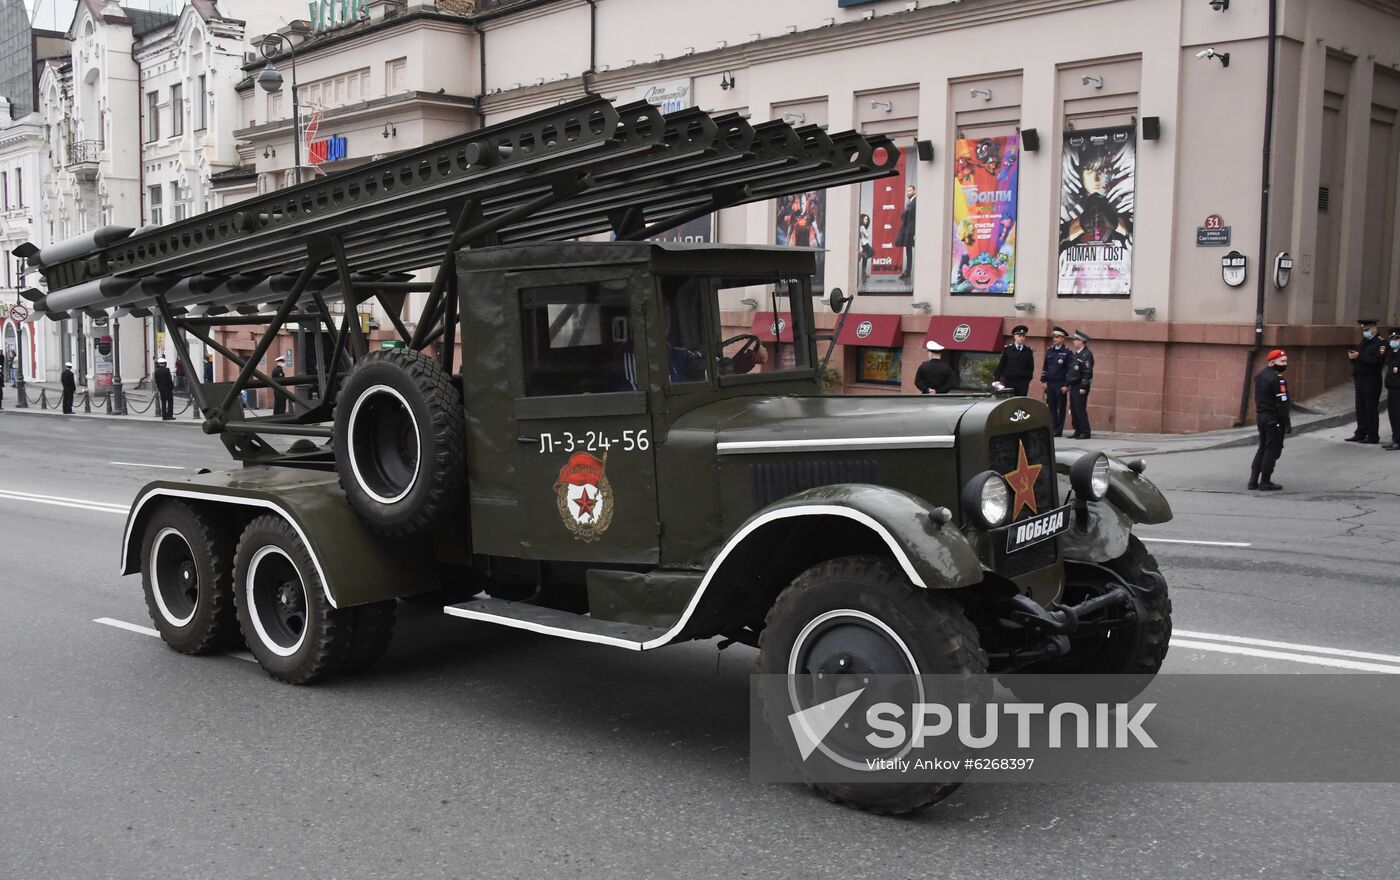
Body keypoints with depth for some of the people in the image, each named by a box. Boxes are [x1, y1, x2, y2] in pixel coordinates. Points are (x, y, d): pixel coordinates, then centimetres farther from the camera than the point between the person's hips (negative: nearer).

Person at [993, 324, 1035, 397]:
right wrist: (996, 379, -3)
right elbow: (1001, 365, 2)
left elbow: (1031, 367, 11)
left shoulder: (1028, 351, 7)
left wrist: (1028, 378, 2)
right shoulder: (1007, 350, 3)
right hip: (1009, 382, -1)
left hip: (1023, 383, 1)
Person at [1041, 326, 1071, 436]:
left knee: (1060, 408, 1)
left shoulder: (1067, 352, -3)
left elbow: (1069, 369, -7)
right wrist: (1043, 380, 7)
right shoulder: (1049, 351, 12)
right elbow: (1044, 367, 15)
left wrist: (1066, 385, -12)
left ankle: (1058, 430, 4)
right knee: (1051, 407, 7)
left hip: (1060, 385, -5)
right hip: (1049, 384, 5)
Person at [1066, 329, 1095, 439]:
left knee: (1080, 410, -7)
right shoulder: (1076, 354, 17)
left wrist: (1083, 387, -21)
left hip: (1080, 387, -9)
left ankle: (1085, 433, -2)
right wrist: (1067, 384, 17)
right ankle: (1078, 431, 17)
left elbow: (1088, 372, -18)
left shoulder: (1087, 355, -12)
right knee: (1073, 410, 10)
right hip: (1073, 386, 9)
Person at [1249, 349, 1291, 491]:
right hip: (1273, 419, -8)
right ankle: (1265, 482, 5)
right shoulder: (1278, 379, -17)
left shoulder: (1260, 376, 10)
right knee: (1272, 450, 1)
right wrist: (1287, 423, -15)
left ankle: (1253, 480, 15)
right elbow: (1281, 404, -19)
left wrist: (1260, 413, 18)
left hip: (1260, 417, 9)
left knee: (1263, 448, 17)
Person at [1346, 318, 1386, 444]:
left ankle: (1373, 436, 0)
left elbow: (1377, 360, -22)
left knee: (1371, 408, -4)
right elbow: (1358, 359, 22)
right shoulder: (1364, 341, 18)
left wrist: (1359, 356, -22)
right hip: (1360, 378, 8)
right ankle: (1360, 434, 16)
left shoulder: (1380, 342, -9)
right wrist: (1352, 356, 0)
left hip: (1372, 380, -8)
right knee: (1360, 407, 10)